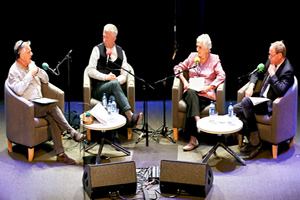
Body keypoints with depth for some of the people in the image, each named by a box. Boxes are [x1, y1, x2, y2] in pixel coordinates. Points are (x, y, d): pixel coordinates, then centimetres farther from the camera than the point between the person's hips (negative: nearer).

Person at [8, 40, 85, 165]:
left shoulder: (31, 64, 17)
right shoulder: (14, 70, -4)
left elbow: (46, 80, 18)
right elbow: (19, 90, -19)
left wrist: (37, 70, 0)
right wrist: (30, 74, -16)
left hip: (40, 104, 6)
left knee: (51, 117, -24)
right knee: (52, 105, -31)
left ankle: (60, 154, -29)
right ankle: (71, 131, -24)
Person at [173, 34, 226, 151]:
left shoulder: (214, 59, 10)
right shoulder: (193, 56, 17)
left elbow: (221, 75, -1)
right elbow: (178, 68, 21)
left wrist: (209, 87, -13)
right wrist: (184, 81, 4)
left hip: (206, 94, -2)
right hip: (191, 92, 2)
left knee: (191, 106, -33)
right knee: (191, 93, -37)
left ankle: (193, 139, -37)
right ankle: (198, 121, -50)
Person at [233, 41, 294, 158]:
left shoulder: (287, 71, -17)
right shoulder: (270, 62, 8)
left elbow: (280, 91, -28)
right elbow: (257, 74, 22)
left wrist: (272, 74, -21)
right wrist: (251, 86, 3)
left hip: (271, 104, -9)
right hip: (261, 98, 9)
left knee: (246, 101, -30)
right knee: (236, 109, -6)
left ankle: (255, 141, -21)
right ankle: (252, 141, -6)